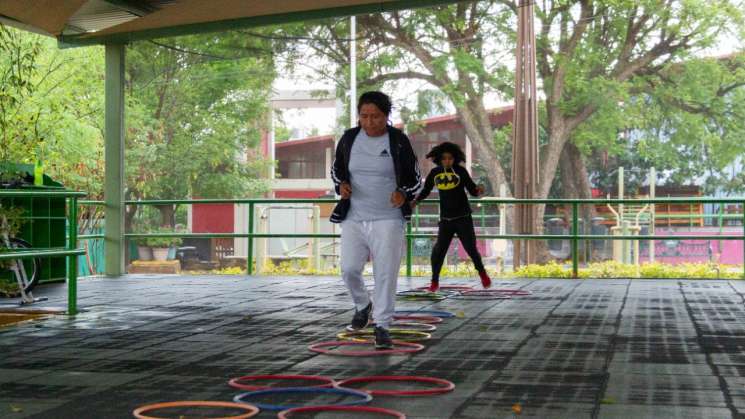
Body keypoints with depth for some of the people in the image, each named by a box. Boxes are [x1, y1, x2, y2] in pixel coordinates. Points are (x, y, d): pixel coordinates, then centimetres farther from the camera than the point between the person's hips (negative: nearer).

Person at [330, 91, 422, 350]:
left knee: (385, 273, -5)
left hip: (387, 219, -2)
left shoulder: (399, 141, -5)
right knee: (349, 269, -4)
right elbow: (336, 169, 17)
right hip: (354, 218, 2)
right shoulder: (349, 138, 1)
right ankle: (363, 305, 26)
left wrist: (404, 194, -19)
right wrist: (341, 185, -5)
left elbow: (415, 180, 2)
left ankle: (382, 326, 7)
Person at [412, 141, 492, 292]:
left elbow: (472, 190, -4)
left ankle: (482, 274, 27)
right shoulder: (435, 173, 1)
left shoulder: (460, 171, -5)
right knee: (439, 250, -6)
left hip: (463, 217, -2)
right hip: (446, 219, 2)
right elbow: (425, 190, 12)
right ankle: (434, 282, 9)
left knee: (470, 248, 1)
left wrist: (478, 191, -26)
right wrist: (414, 202, -2)